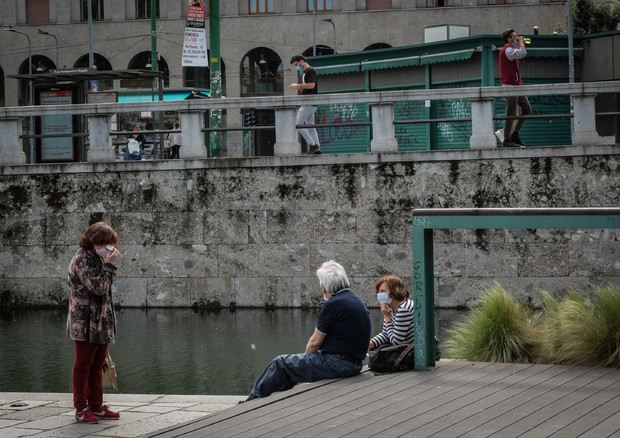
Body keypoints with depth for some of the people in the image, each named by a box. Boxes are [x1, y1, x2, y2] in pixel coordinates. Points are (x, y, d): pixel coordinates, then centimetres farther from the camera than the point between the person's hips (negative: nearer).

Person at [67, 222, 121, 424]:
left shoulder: (96, 258, 15)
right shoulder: (82, 260, -14)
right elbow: (98, 287, -23)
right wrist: (109, 264, -22)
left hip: (101, 323, 9)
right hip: (86, 324, -9)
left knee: (96, 365, 13)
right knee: (83, 365, -1)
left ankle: (96, 407, 19)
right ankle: (81, 409, 6)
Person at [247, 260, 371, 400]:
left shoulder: (333, 304, -18)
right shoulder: (356, 300, 12)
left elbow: (315, 342, -11)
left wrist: (307, 355, 10)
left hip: (336, 364, -9)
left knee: (280, 363, 6)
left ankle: (253, 400, 19)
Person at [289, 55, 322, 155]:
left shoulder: (310, 71, -9)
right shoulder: (304, 72, 22)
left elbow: (311, 85, -20)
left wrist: (298, 86, -12)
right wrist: (298, 87, 7)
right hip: (308, 104, 10)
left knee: (298, 124, -12)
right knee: (310, 126, 8)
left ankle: (312, 144, -13)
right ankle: (317, 149, 6)